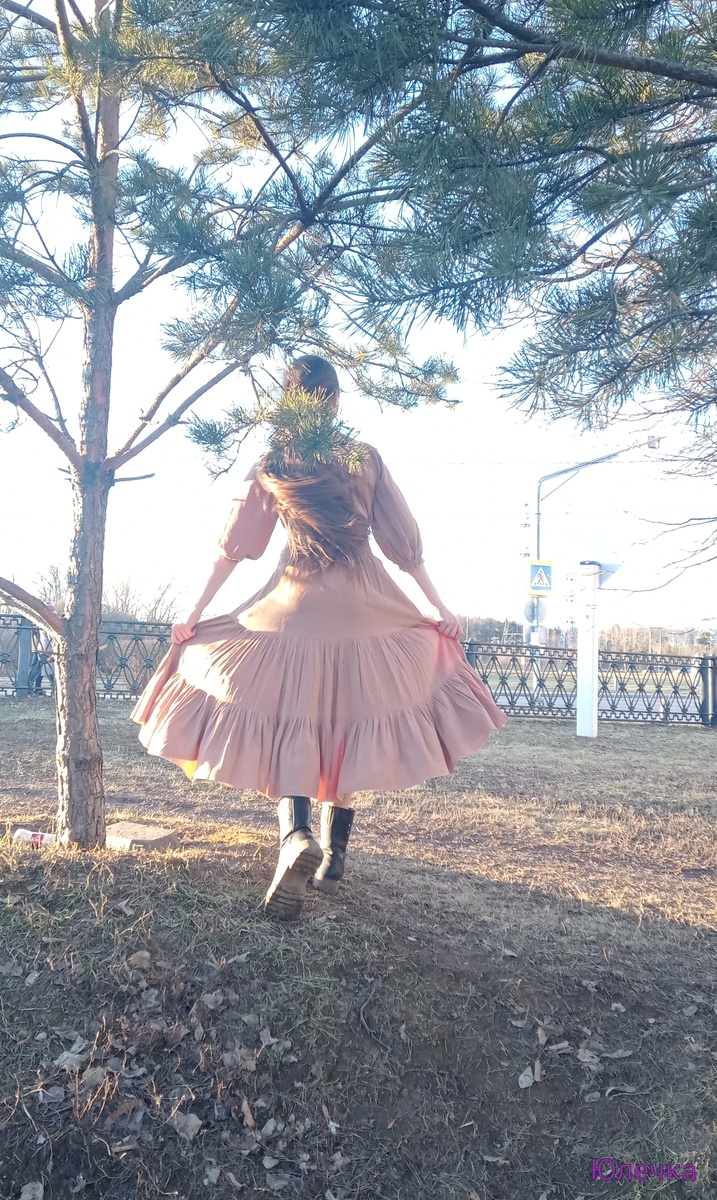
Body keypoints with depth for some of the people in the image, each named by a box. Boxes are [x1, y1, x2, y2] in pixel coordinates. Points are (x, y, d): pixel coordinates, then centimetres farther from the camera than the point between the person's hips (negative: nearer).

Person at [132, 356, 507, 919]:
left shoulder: (271, 465, 3)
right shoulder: (366, 457, 3)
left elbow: (235, 544, 3)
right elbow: (403, 539, 3)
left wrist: (195, 610, 10)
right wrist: (439, 605, 8)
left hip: (294, 608, -1)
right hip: (365, 608, 1)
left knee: (289, 723, 6)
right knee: (349, 727, 11)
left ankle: (296, 835, -20)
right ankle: (334, 857, 19)